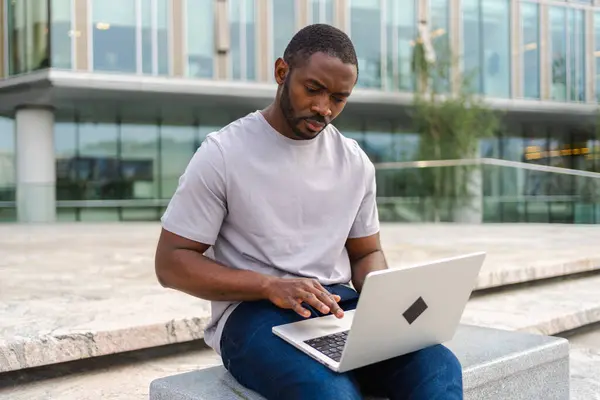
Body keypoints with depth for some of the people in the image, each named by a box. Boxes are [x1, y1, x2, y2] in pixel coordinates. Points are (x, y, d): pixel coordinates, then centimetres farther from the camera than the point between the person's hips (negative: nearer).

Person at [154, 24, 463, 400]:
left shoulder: (356, 162, 9)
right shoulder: (222, 154, -5)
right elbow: (171, 262, -6)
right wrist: (271, 286, -20)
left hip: (342, 307, 5)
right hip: (254, 311, -4)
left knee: (439, 366, -24)